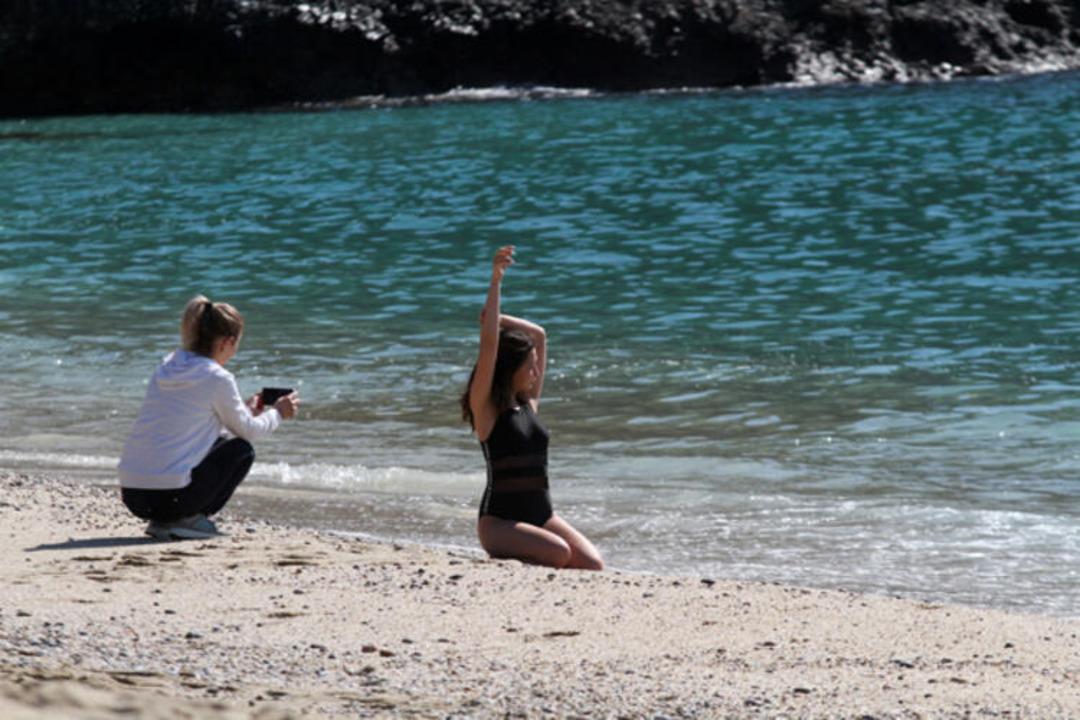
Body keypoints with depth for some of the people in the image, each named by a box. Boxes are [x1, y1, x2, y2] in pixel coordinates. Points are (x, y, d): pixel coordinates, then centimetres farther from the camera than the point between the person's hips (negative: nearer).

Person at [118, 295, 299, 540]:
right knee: (242, 451, 14)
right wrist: (277, 413, 26)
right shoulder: (217, 378, -8)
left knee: (217, 443, 28)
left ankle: (163, 521, 14)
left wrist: (247, 410, 35)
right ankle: (189, 519, 2)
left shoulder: (165, 368, 13)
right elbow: (248, 431, 6)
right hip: (170, 496, -7)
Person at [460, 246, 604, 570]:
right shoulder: (485, 407, -4)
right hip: (499, 519, -7)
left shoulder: (529, 402, 14)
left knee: (592, 566, -15)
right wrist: (495, 281, -17)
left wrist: (497, 318, 10)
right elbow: (489, 345, -15)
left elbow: (539, 335, 19)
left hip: (542, 514, 7)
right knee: (559, 553, -30)